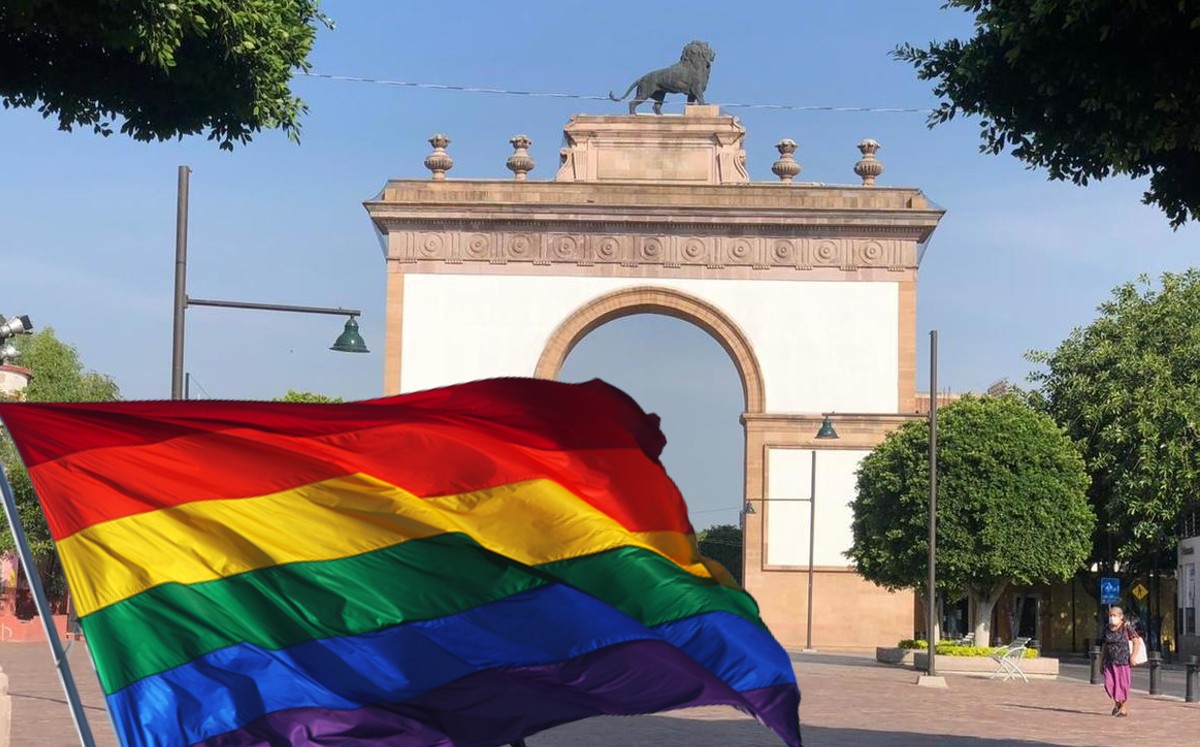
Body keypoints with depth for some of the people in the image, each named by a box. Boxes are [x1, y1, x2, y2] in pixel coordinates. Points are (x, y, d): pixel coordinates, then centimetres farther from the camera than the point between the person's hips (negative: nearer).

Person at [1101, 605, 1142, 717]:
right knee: (1108, 684, -5)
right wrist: (1102, 662, 11)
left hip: (1123, 660, -4)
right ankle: (1117, 702, 22)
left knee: (1123, 684, 0)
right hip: (1109, 662, 4)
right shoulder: (1107, 629, 8)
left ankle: (1124, 709, 12)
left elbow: (1137, 641, -3)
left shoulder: (1126, 627, -6)